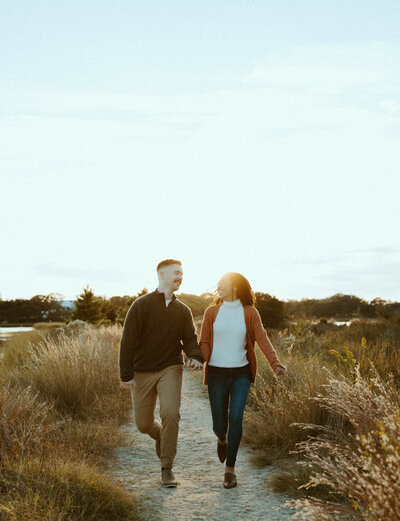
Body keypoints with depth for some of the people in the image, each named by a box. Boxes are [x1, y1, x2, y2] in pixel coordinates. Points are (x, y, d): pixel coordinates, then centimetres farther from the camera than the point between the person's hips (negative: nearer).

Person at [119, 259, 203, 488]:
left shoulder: (183, 310, 8)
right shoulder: (142, 305, -5)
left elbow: (190, 338, 6)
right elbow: (128, 340, -7)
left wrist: (196, 357, -18)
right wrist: (126, 375, -13)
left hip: (170, 368, 1)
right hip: (142, 372, -1)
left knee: (171, 414, -19)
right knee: (144, 424, 6)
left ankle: (167, 467, -6)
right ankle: (161, 437, 43)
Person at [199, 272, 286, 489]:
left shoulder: (250, 313, 1)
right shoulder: (211, 312, 4)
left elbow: (262, 339, -7)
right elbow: (204, 342, 4)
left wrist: (275, 363, -21)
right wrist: (201, 360, -17)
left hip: (241, 373, -1)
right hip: (217, 373, 1)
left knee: (236, 417, -14)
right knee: (219, 424, 3)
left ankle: (230, 469, 0)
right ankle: (222, 440, 42)